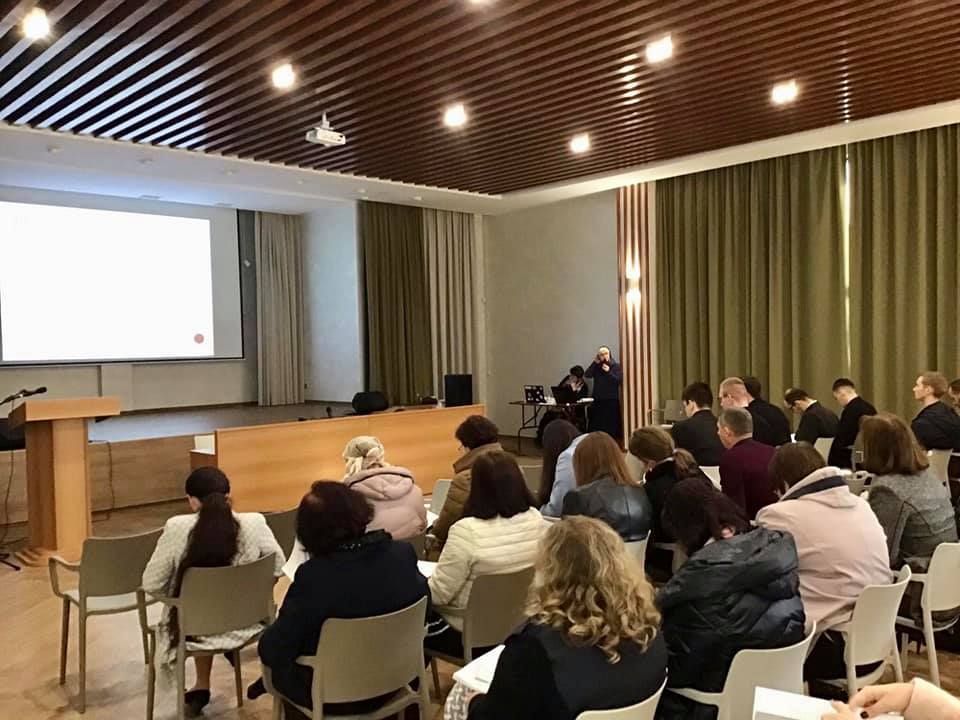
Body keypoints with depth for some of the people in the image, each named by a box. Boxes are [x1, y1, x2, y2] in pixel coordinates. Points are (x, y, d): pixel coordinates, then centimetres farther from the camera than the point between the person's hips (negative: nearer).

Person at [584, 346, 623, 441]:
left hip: (612, 400, -3)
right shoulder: (596, 366, 9)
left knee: (610, 426, -5)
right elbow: (587, 375, -6)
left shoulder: (617, 366, 1)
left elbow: (620, 381, -9)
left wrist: (609, 372, -15)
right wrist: (595, 362, -9)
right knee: (595, 426, -1)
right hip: (598, 400, 3)